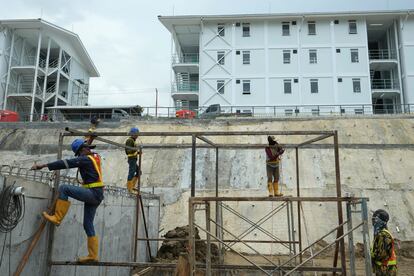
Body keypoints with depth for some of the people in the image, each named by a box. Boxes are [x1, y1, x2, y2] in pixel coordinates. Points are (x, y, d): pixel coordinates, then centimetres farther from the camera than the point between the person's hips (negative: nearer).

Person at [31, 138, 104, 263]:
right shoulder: (95, 156, 16)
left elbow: (66, 163, -17)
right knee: (88, 225, 10)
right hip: (95, 195, 10)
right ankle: (93, 255, 11)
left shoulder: (86, 159, -10)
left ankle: (57, 218, -10)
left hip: (93, 193, -10)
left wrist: (43, 166, -17)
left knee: (64, 188, -15)